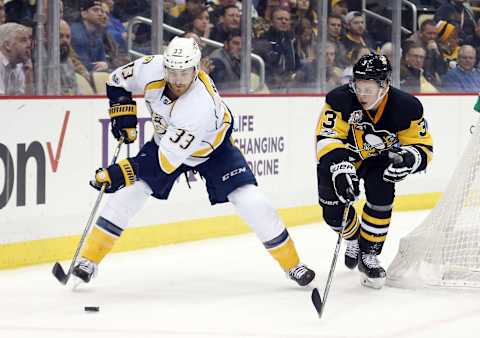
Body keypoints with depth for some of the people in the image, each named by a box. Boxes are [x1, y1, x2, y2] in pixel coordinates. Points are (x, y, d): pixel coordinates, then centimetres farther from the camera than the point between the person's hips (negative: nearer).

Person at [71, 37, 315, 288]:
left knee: (250, 201, -14)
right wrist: (123, 113, -16)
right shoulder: (153, 69, -30)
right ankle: (89, 260, 0)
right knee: (128, 191, -9)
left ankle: (291, 263, 4)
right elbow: (118, 80, -6)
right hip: (166, 139, 4)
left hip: (211, 147, -4)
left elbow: (168, 159, -42)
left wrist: (122, 172, -46)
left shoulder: (201, 106, -43)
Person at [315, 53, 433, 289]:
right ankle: (353, 237, 28)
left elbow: (423, 147, -17)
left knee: (381, 198, -26)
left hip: (380, 159, 0)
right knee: (334, 213, -8)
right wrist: (339, 167, -52)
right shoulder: (340, 100, -29)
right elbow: (327, 138, -35)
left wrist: (409, 158, -40)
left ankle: (369, 254, -8)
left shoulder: (406, 107, -24)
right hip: (343, 158, 0)